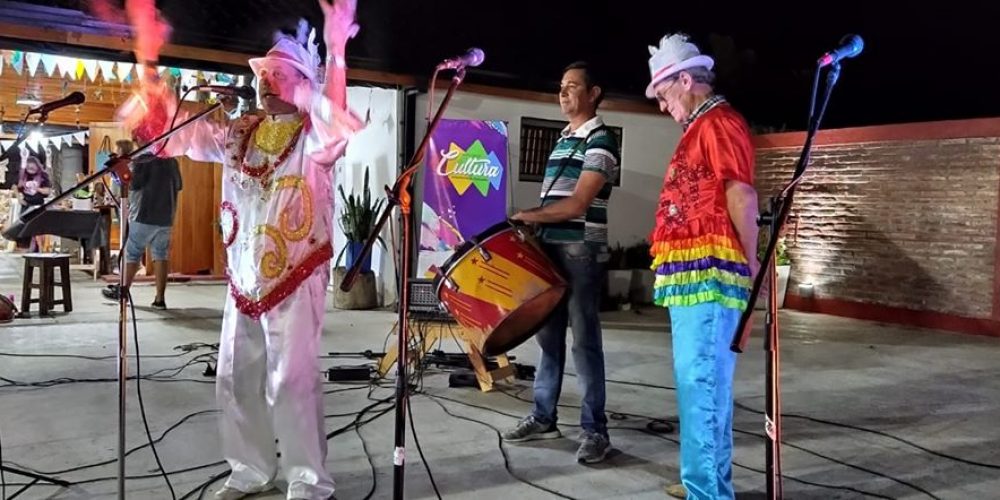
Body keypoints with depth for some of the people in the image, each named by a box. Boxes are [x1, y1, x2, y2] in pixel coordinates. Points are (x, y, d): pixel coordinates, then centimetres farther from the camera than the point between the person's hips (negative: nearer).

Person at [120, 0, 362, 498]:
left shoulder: (312, 136, -8)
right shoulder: (239, 133, 11)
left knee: (291, 380, -5)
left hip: (294, 278, -7)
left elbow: (337, 126, -31)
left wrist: (335, 53, -43)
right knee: (236, 378, 13)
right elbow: (174, 130, 13)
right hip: (243, 279, 7)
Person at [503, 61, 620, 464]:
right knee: (548, 335, 12)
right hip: (551, 249, 8)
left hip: (582, 252, -8)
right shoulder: (562, 139, 18)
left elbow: (577, 205, -16)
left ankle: (595, 430, 5)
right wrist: (532, 222, 9)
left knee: (584, 340, -4)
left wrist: (528, 215, -12)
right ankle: (543, 417, 22)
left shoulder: (600, 140, -8)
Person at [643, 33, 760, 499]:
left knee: (700, 381, -9)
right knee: (704, 380, 14)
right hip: (691, 274, 10)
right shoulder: (700, 128, 23)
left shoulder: (719, 122, -8)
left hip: (708, 273, -10)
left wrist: (749, 261, -9)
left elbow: (741, 195, -16)